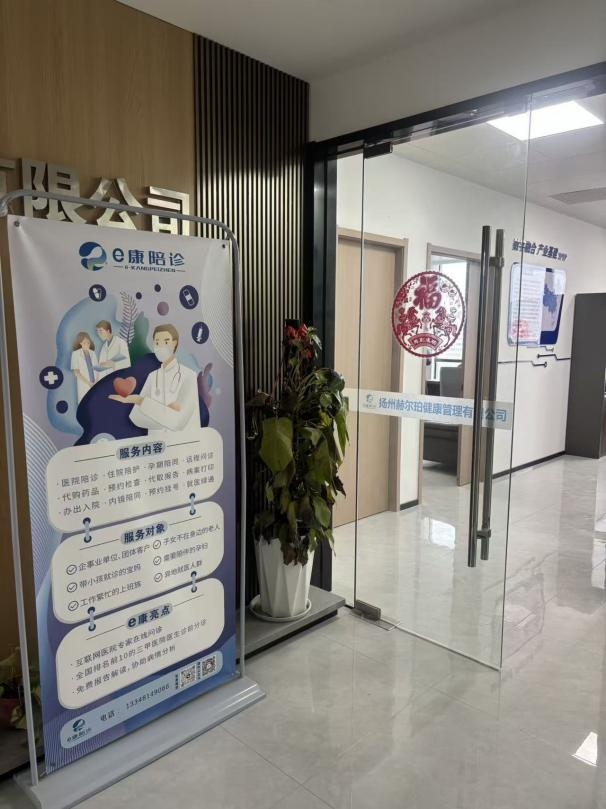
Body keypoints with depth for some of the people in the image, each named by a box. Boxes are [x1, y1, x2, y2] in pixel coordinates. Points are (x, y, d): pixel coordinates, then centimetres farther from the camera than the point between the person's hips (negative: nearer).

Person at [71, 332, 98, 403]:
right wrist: (88, 383, -14)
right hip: (83, 386, -4)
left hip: (94, 386, 4)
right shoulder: (76, 354, -4)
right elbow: (76, 372, -7)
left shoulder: (92, 353, 9)